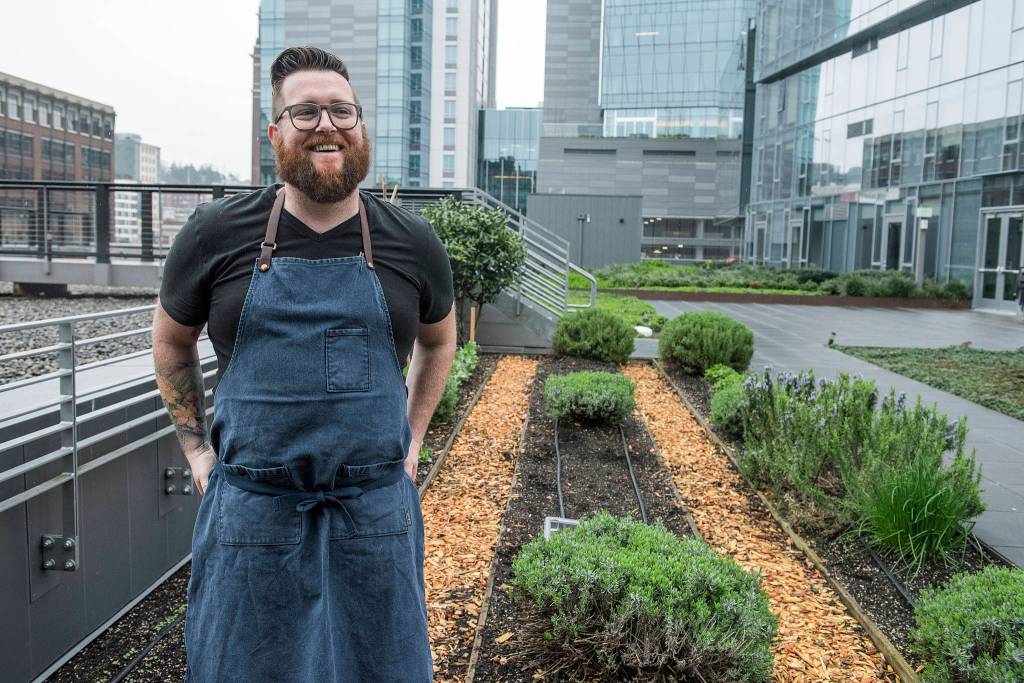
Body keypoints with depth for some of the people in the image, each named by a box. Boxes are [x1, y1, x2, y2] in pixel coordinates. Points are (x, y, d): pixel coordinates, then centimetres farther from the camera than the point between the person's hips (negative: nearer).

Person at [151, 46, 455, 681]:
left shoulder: (413, 242, -1)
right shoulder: (216, 232, -4)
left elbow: (438, 340, 17)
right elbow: (172, 342, 12)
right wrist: (198, 451, 7)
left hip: (376, 508, 1)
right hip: (251, 508, 0)